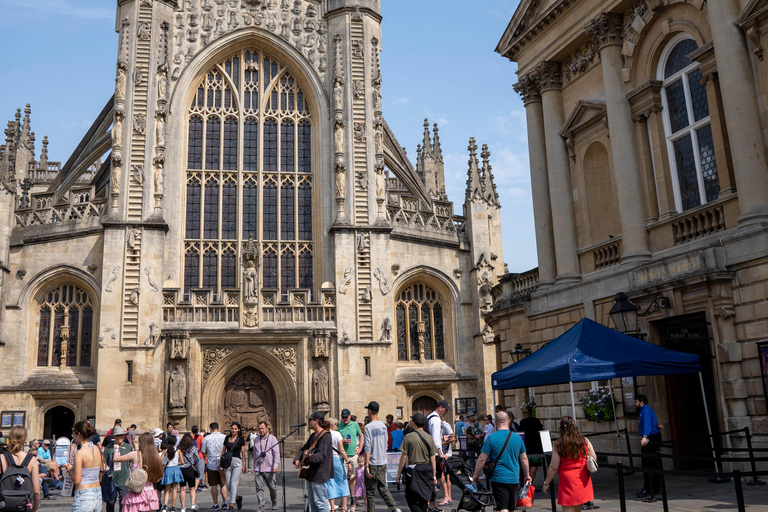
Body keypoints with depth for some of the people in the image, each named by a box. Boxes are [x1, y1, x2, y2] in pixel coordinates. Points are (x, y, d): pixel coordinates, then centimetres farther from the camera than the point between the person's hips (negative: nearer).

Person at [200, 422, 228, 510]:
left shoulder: (206, 438, -6)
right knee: (223, 484, 14)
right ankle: (225, 503, 15)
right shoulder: (224, 437, -4)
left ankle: (216, 505, 8)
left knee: (214, 485, 6)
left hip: (211, 465, -1)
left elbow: (203, 452, -1)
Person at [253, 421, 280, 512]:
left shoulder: (272, 439, -1)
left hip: (269, 468, -3)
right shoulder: (256, 439, 13)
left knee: (272, 487, 7)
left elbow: (276, 453, -6)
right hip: (258, 469, 3)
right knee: (259, 488, -7)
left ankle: (274, 502, 33)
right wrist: (254, 466, 22)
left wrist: (275, 465, -16)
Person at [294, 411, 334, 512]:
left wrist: (310, 456, -43)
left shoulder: (325, 435, -15)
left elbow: (322, 454, -26)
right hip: (311, 473, 10)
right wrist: (297, 459, 1)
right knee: (312, 502, 15)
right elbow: (304, 448, 19)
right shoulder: (313, 435, 14)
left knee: (320, 502, -7)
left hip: (320, 474, -10)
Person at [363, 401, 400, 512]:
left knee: (370, 491, 4)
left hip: (373, 463, -6)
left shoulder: (368, 427, -13)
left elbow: (368, 448, -16)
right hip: (383, 463, 6)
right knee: (383, 488, 12)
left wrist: (367, 465, -15)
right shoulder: (383, 426, 8)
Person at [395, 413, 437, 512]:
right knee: (423, 499, 17)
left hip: (414, 471, -5)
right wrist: (434, 476, 8)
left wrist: (399, 473, -1)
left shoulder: (408, 437, -9)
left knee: (411, 500, -1)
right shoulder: (429, 437, 2)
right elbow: (433, 458, 3)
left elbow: (403, 457, -9)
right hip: (427, 470, 5)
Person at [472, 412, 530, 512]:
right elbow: (524, 459, 9)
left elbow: (482, 459, -9)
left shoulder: (491, 438, -10)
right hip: (514, 478, 4)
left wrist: (476, 475, 4)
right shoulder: (517, 438, 2)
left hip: (498, 478, -4)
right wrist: (526, 475, 23)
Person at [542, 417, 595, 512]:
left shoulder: (558, 445, -9)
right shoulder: (585, 441, 1)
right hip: (583, 481, 4)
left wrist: (546, 483, 2)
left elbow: (553, 467, -9)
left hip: (567, 481, -4)